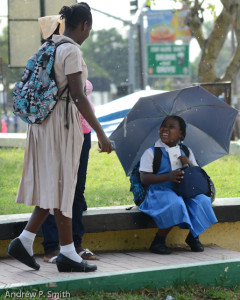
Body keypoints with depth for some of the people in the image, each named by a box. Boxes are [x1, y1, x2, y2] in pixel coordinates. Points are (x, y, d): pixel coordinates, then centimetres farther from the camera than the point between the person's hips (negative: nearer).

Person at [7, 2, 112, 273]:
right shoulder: (72, 51, -15)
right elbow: (78, 96, -21)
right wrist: (100, 133, -20)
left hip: (44, 119, 9)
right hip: (63, 121, -9)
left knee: (53, 186, 13)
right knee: (62, 186, -2)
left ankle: (24, 241, 9)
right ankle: (67, 254, 5)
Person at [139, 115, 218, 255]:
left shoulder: (186, 152, 15)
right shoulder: (151, 152, 1)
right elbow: (144, 178, -10)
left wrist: (189, 164, -11)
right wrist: (168, 177, -24)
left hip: (184, 191, 4)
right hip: (160, 191, -4)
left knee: (202, 201, -24)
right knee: (175, 204, -36)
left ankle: (193, 236, 2)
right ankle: (158, 242, -18)